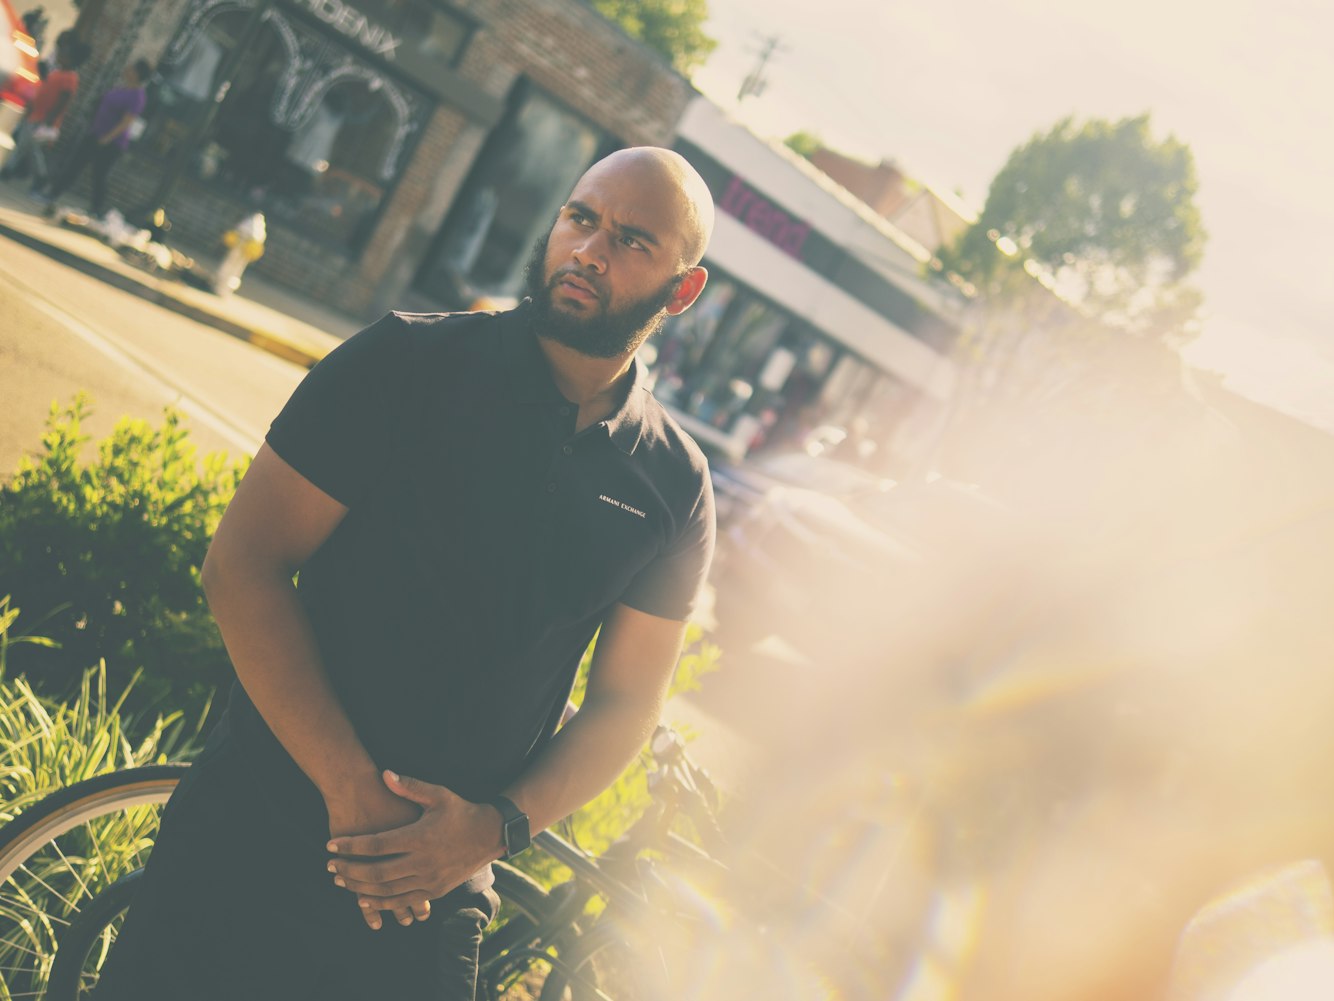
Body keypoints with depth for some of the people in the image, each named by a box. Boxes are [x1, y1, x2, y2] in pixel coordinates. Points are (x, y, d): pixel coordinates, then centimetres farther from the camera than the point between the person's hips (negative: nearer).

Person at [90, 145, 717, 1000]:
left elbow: (626, 703, 4)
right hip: (257, 837, -1)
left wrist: (494, 829, -13)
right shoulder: (409, 363, -6)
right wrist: (350, 787, -16)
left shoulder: (676, 488, 0)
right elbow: (244, 562, -9)